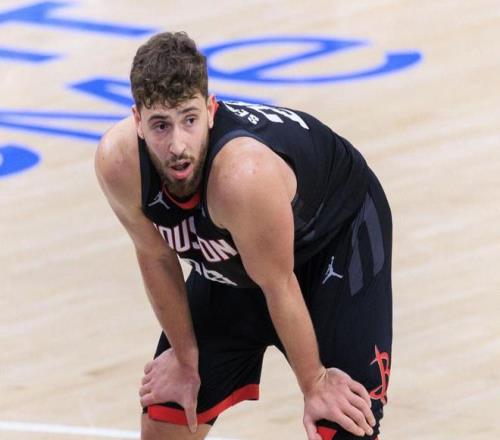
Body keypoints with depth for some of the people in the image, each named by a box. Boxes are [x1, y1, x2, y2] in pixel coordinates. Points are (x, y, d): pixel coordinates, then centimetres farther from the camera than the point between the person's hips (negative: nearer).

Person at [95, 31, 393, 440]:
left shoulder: (242, 174, -44)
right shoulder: (118, 161, -29)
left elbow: (279, 287, -28)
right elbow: (156, 257, -9)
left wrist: (314, 383, -13)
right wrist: (185, 357, 1)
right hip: (230, 257, 5)